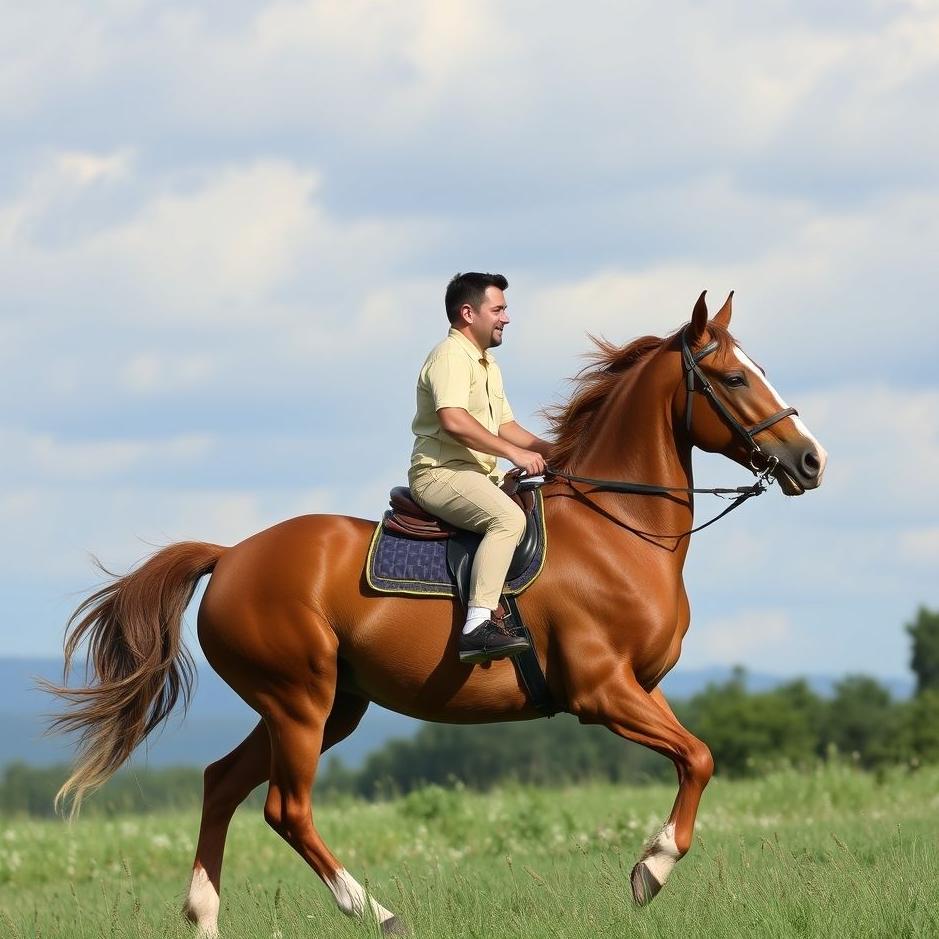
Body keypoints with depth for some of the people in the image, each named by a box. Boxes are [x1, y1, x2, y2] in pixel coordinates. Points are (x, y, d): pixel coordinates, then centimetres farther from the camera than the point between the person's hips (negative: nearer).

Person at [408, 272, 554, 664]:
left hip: (479, 475, 11)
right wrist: (514, 452, -24)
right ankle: (478, 626, -44)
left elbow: (505, 425, 26)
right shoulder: (451, 356, -11)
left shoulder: (487, 364, 23)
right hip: (440, 472, -11)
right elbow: (453, 420, -26)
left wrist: (550, 450, 10)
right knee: (508, 518, -33)